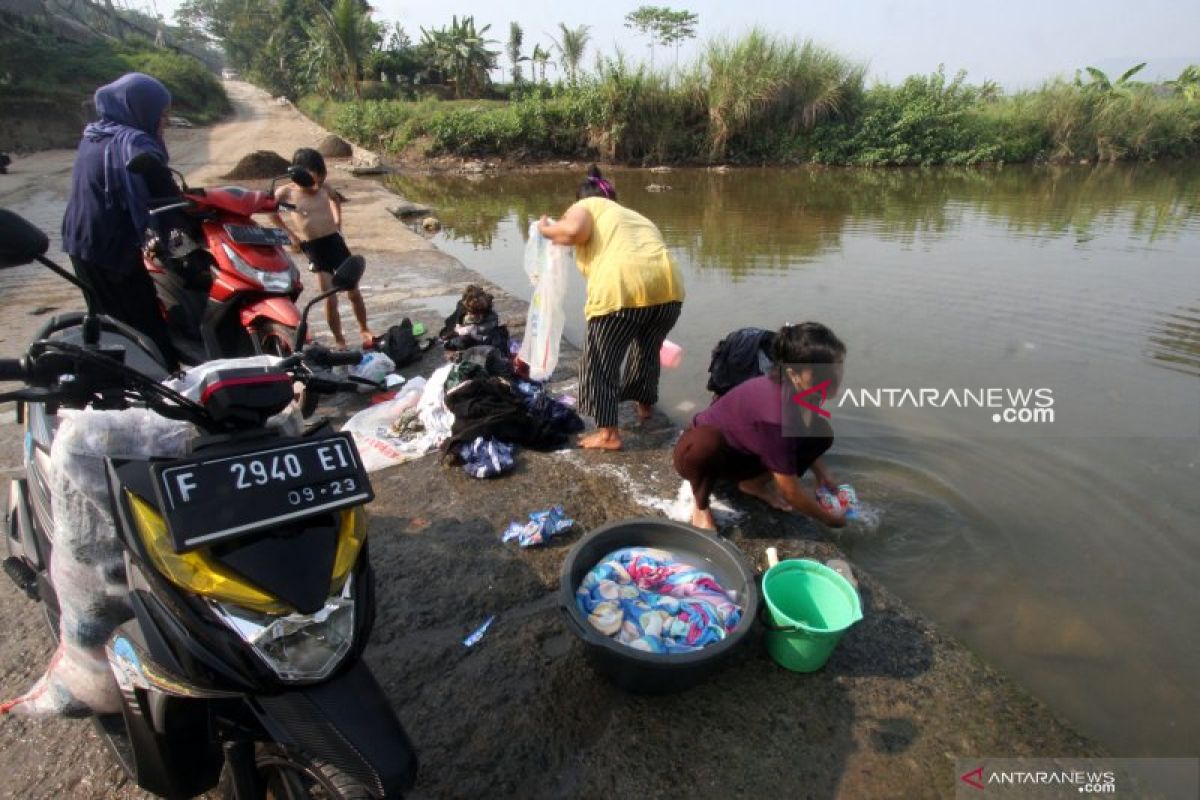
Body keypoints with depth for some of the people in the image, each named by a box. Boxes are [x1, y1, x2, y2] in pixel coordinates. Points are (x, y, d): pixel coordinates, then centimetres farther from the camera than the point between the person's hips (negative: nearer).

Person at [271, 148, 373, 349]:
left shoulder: (325, 188, -1)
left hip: (335, 241, 3)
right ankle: (339, 340, 10)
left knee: (354, 291, 7)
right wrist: (290, 233, 8)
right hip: (313, 248, -3)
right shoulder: (286, 192, -9)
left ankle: (364, 330, 26)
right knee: (330, 299, -5)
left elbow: (336, 199, 24)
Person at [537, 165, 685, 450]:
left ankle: (609, 434, 14)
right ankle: (645, 406, 47)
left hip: (621, 288, -6)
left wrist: (546, 229, 14)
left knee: (602, 361, 10)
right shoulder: (636, 217, 35)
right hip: (667, 285, 7)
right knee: (647, 350, 29)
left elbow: (574, 231, -6)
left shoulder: (586, 207, 17)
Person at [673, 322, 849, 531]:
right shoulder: (774, 411, -38)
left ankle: (754, 483, 9)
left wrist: (820, 472, 2)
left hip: (746, 451, 7)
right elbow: (791, 492, -26)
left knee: (821, 433, -8)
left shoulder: (797, 392, -17)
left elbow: (802, 438, 11)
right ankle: (700, 503, -11)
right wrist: (829, 518, -11)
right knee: (706, 445, -44)